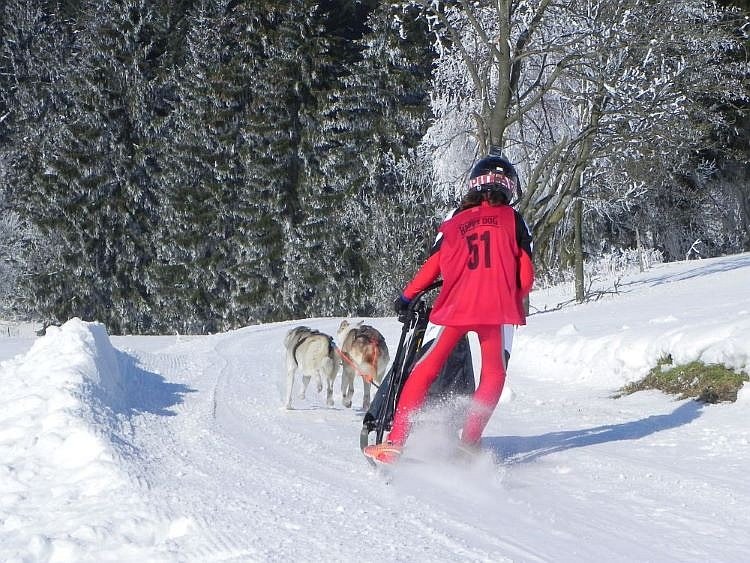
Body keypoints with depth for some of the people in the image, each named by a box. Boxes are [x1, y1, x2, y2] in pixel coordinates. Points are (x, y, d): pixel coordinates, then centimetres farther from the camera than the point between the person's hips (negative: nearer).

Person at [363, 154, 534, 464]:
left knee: (426, 369, 7)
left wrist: (406, 297, 25)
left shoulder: (455, 222, 12)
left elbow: (432, 267, 12)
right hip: (497, 308, -2)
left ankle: (395, 441, 1)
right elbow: (525, 276, 4)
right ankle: (469, 441, 2)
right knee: (493, 374, 14)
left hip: (455, 307, 2)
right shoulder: (513, 220, 7)